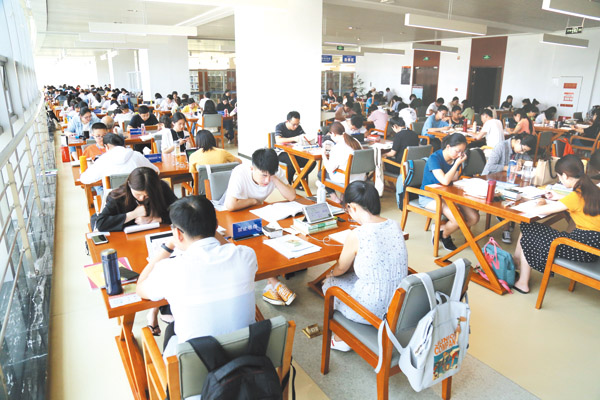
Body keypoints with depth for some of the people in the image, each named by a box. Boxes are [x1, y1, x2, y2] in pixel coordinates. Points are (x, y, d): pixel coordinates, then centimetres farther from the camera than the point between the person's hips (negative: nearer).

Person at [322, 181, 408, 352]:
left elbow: (341, 268, -3)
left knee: (330, 283, 20)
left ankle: (340, 339, 34)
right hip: (399, 305, 7)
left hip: (373, 310, -6)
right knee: (352, 274, 28)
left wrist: (331, 274, 19)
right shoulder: (395, 225, -4)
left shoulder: (356, 235, -23)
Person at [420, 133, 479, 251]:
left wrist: (459, 165, -10)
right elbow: (445, 181, -31)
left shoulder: (456, 159, 0)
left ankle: (440, 229, 9)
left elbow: (454, 180, 3)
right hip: (429, 197, -8)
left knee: (474, 218, -6)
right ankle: (444, 235, 9)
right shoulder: (434, 158, -20)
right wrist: (457, 163, -26)